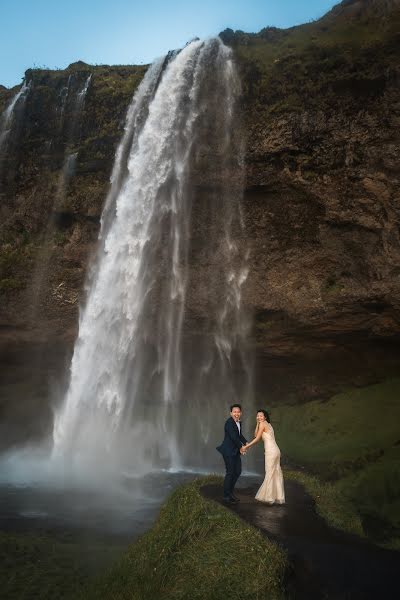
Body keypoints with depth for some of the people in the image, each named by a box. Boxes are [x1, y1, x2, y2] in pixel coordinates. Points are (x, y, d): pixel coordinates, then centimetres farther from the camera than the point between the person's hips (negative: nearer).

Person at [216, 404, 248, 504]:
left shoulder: (239, 422, 8)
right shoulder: (229, 422, -20)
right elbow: (233, 436, -22)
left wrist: (246, 443, 5)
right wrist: (241, 447, -12)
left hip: (236, 451, 9)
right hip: (228, 451, -9)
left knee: (238, 471, 15)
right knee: (230, 472, -3)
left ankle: (230, 492, 31)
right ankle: (226, 496, 10)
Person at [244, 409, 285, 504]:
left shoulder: (263, 424, -6)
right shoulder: (268, 425, 19)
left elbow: (257, 439, -8)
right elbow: (256, 436, 17)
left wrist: (247, 446, -2)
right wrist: (257, 424, 12)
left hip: (271, 451, -9)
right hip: (275, 451, 9)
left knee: (270, 473, -1)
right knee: (276, 474, 12)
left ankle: (269, 497, 6)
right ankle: (278, 497, 18)